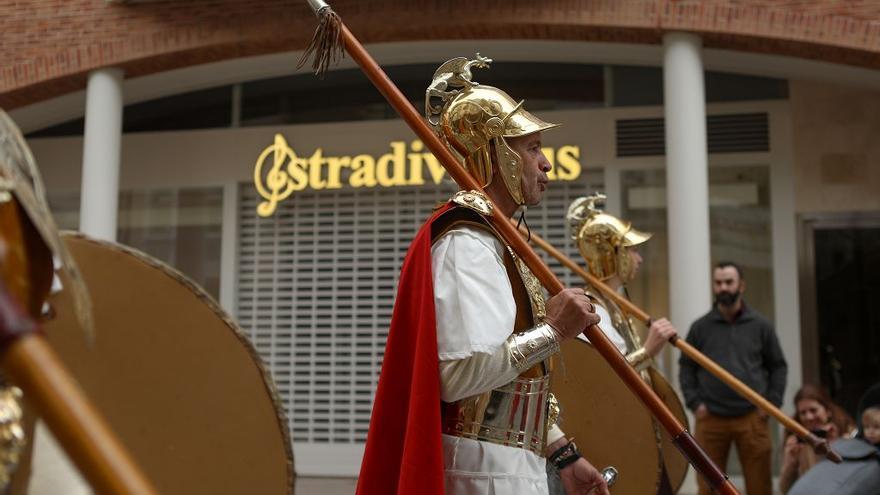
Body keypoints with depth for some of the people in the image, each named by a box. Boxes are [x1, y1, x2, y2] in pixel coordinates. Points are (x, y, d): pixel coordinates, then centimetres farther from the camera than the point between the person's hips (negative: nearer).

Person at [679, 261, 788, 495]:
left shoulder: (760, 326, 7)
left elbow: (778, 366, 11)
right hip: (710, 419, 0)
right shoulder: (700, 327, 6)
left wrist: (772, 403, 0)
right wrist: (694, 403, -3)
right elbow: (686, 367, 8)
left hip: (752, 418, 0)